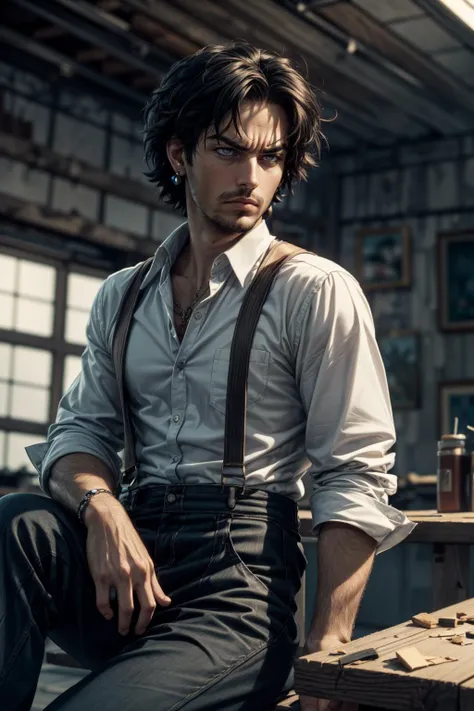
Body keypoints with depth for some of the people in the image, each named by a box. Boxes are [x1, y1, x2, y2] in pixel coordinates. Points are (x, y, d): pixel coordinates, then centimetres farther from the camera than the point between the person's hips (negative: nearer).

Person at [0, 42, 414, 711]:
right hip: (128, 548, 5)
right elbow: (82, 428, 13)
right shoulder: (121, 297, 17)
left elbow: (356, 479, -5)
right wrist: (100, 505, -12)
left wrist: (327, 654, -16)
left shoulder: (318, 292, 0)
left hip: (237, 579, -5)